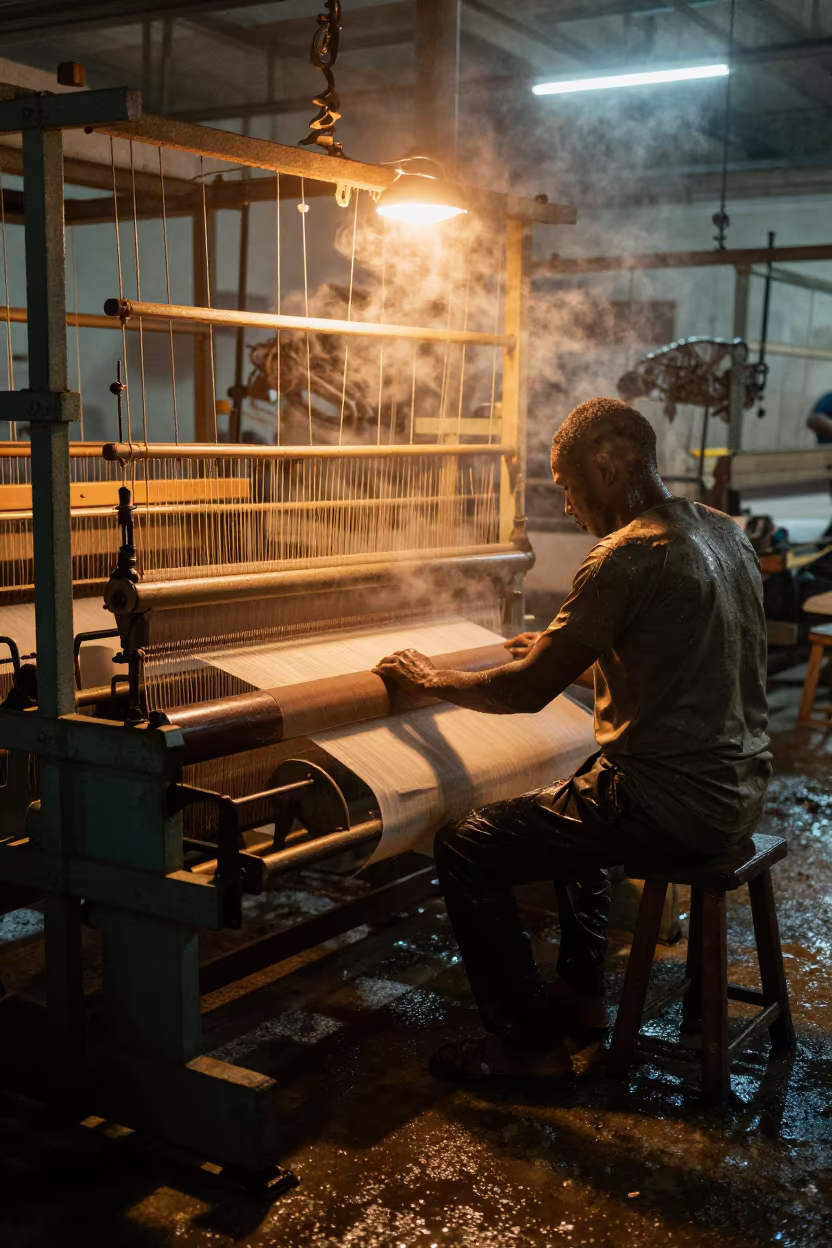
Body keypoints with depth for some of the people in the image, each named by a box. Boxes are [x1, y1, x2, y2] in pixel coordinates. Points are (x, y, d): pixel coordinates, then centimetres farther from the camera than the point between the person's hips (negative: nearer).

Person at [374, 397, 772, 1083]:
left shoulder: (628, 555, -20)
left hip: (677, 805, -10)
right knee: (568, 804, 34)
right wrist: (566, 649, 31)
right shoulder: (725, 532, 8)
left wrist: (433, 679, 1)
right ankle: (582, 996, 35)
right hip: (740, 788, 10)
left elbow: (527, 692, -16)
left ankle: (529, 1043, 8)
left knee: (465, 849, -2)